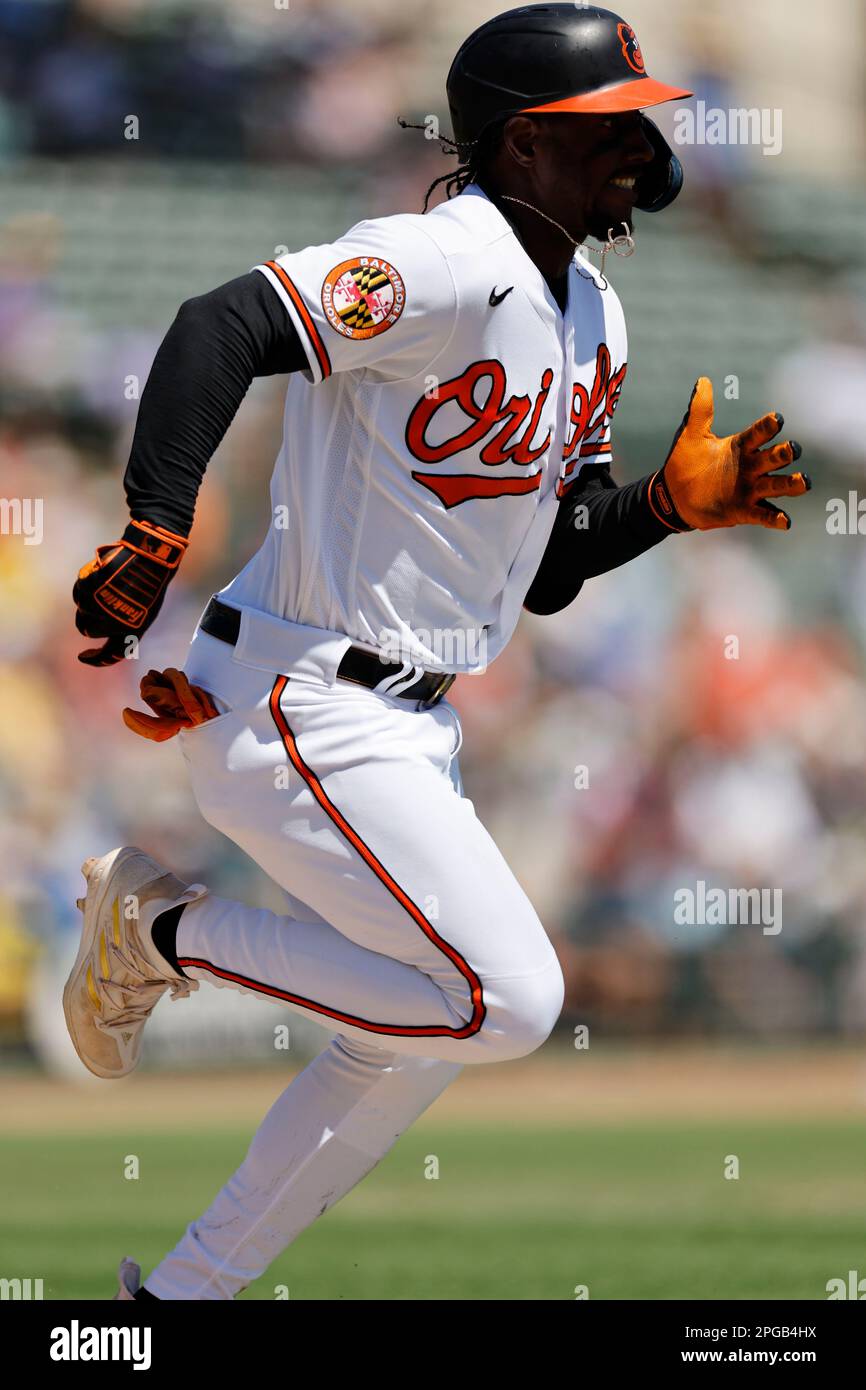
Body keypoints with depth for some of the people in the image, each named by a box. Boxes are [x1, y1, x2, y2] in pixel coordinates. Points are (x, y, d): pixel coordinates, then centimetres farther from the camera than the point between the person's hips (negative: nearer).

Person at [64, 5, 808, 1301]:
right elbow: (224, 326, -33)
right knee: (509, 999, -14)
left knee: (416, 1037, 17)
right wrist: (155, 537, -44)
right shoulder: (454, 263, -19)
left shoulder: (590, 317, 11)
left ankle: (186, 1293, 29)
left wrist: (672, 503, -1)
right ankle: (169, 927, 1)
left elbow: (543, 570, 16)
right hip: (295, 705, -10)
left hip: (414, 725, 10)